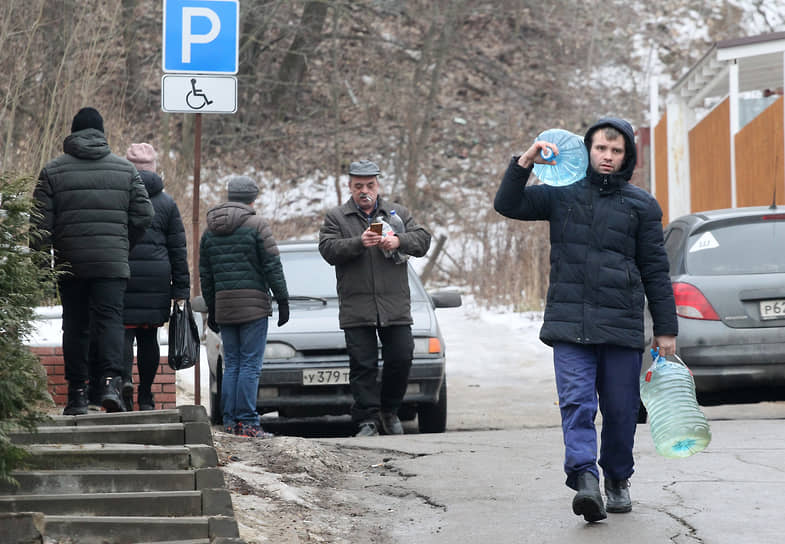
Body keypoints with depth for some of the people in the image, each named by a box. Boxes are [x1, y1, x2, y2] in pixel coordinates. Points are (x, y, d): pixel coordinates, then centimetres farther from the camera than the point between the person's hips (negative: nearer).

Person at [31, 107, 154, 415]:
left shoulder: (53, 171, 3)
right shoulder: (125, 170, 7)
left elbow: (41, 223, -1)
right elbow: (143, 215, 5)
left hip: (70, 264, 0)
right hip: (112, 262, 0)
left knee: (75, 325, 8)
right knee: (110, 319, -3)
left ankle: (77, 394, 7)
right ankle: (111, 381, -25)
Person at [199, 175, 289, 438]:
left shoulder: (210, 230, 13)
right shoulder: (257, 225, -4)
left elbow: (205, 274, 16)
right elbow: (273, 267, -7)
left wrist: (211, 309, 22)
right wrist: (282, 300, -1)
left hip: (223, 305, 5)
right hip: (254, 303, -5)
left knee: (231, 365, 9)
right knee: (250, 364, -5)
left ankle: (230, 421, 6)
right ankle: (247, 422, -9)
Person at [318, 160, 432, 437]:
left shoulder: (397, 213, 13)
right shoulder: (336, 217, 8)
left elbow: (423, 239, 4)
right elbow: (328, 249, -5)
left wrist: (399, 241, -15)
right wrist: (359, 243, -20)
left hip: (395, 307, 2)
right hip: (356, 308, -2)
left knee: (401, 359, 0)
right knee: (363, 365, -2)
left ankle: (389, 410, 19)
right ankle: (367, 420, 1)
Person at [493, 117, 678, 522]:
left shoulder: (641, 205, 10)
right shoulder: (561, 195, 11)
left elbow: (655, 271, 10)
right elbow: (507, 205, 6)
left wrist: (665, 329, 8)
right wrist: (524, 163, -8)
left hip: (621, 326, 0)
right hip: (570, 324, 0)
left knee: (621, 409, 5)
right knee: (576, 403, -15)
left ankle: (617, 480, 22)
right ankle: (585, 480, -25)